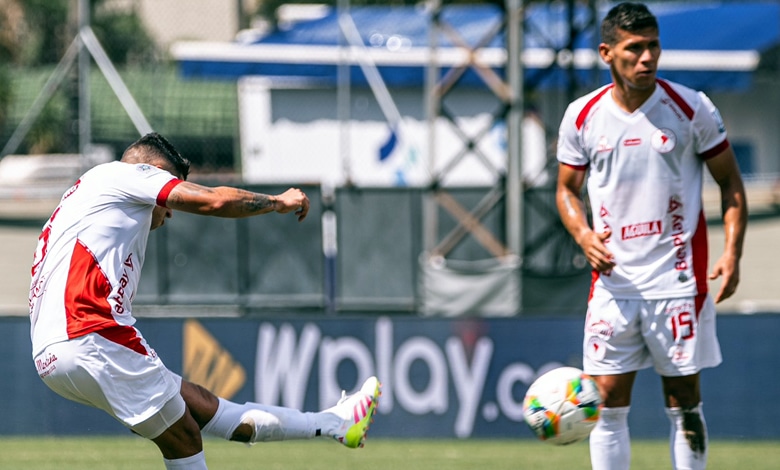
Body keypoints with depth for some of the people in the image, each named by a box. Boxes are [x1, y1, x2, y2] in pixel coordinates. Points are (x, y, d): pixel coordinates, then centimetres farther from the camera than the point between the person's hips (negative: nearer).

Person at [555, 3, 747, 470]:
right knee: (609, 401, 1)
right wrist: (584, 235, -7)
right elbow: (567, 189, 14)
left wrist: (732, 252, -10)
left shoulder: (691, 108, -4)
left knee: (684, 403, 2)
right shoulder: (583, 116, 2)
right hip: (613, 281, 2)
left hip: (678, 279, -2)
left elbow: (730, 183, 3)